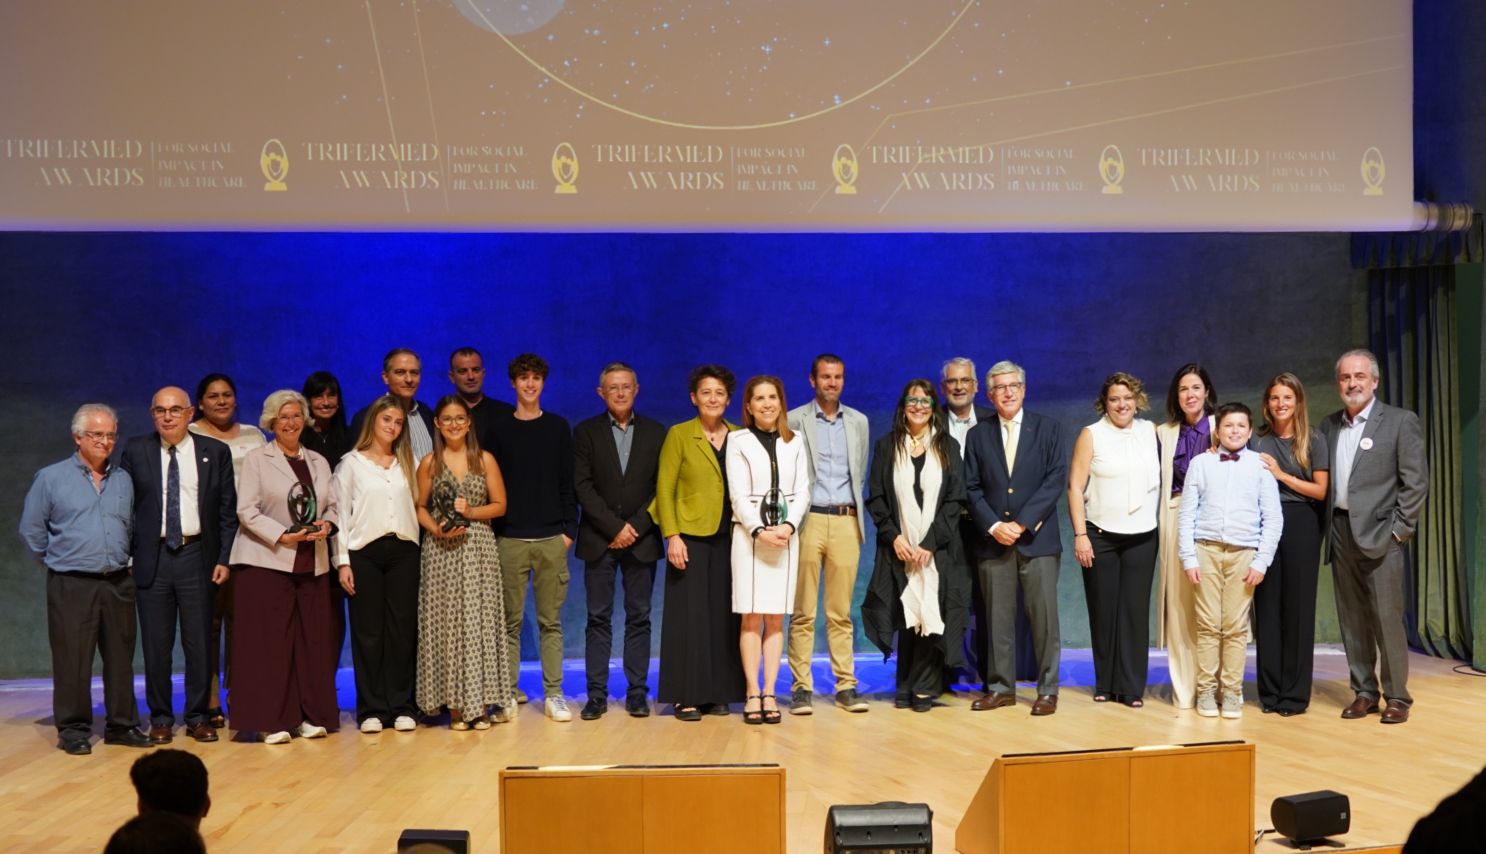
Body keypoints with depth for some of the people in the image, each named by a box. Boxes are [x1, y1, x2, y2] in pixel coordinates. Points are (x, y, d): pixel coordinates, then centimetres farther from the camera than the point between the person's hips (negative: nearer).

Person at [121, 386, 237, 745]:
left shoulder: (215, 452, 3)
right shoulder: (136, 451, 4)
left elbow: (228, 510, 4)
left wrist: (223, 559, -2)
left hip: (197, 557, 0)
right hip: (152, 558, 0)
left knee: (199, 643, 4)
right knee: (156, 644, 5)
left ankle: (198, 717, 16)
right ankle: (160, 718, 17)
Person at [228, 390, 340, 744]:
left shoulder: (318, 462, 18)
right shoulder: (256, 460, 3)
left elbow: (333, 506, 17)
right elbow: (246, 511, -5)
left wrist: (326, 525, -5)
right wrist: (283, 536, -14)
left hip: (312, 564, 4)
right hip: (267, 562, -4)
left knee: (313, 641, 3)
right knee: (270, 642, -5)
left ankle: (310, 716, 11)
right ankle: (272, 721, 1)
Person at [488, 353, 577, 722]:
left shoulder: (558, 427, 8)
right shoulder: (499, 430, 7)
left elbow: (567, 483, 7)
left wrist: (569, 529, 0)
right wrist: (491, 531, 1)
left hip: (551, 539, 0)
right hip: (509, 539, 0)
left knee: (550, 621, 3)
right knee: (510, 622, 2)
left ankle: (553, 693, 7)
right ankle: (508, 694, 9)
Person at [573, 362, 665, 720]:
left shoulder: (655, 432, 8)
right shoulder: (586, 432, 5)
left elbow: (662, 487, 2)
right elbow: (582, 486, -3)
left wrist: (635, 527, -9)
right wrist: (615, 527, -11)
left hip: (641, 539, 1)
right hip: (599, 540, -1)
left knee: (639, 617, 4)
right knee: (598, 618, 1)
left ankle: (637, 691, 9)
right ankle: (597, 694, 4)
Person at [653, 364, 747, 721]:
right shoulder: (679, 435, 0)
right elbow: (664, 488, -3)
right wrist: (672, 536, -11)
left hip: (729, 539, 3)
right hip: (691, 537, -3)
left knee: (724, 616, 5)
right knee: (689, 615, -2)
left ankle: (717, 694, 13)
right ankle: (686, 697, 5)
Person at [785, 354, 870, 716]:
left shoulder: (858, 422, 14)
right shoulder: (794, 420, 3)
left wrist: (858, 515, 12)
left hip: (846, 522, 3)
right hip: (808, 521, -2)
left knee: (841, 611, 4)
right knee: (803, 611, -1)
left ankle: (845, 685, 8)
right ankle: (801, 686, 2)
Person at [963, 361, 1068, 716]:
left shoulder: (1048, 429, 6)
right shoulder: (978, 435, 11)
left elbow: (1056, 480, -3)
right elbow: (972, 488, 6)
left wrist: (1022, 523, -10)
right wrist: (994, 526, -8)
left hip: (1037, 539, -2)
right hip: (993, 540, 2)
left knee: (1044, 616, -2)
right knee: (997, 617, 4)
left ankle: (1047, 690, 6)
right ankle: (1000, 687, 13)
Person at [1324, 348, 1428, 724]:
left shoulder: (1400, 421, -1)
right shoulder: (1329, 425, 12)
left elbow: (1416, 481, -5)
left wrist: (1400, 529, -9)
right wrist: (1328, 528, 4)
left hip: (1379, 534, -5)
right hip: (1341, 533, 5)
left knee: (1386, 618, -4)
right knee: (1351, 619, 8)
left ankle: (1397, 696, 6)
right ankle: (1364, 692, 16)